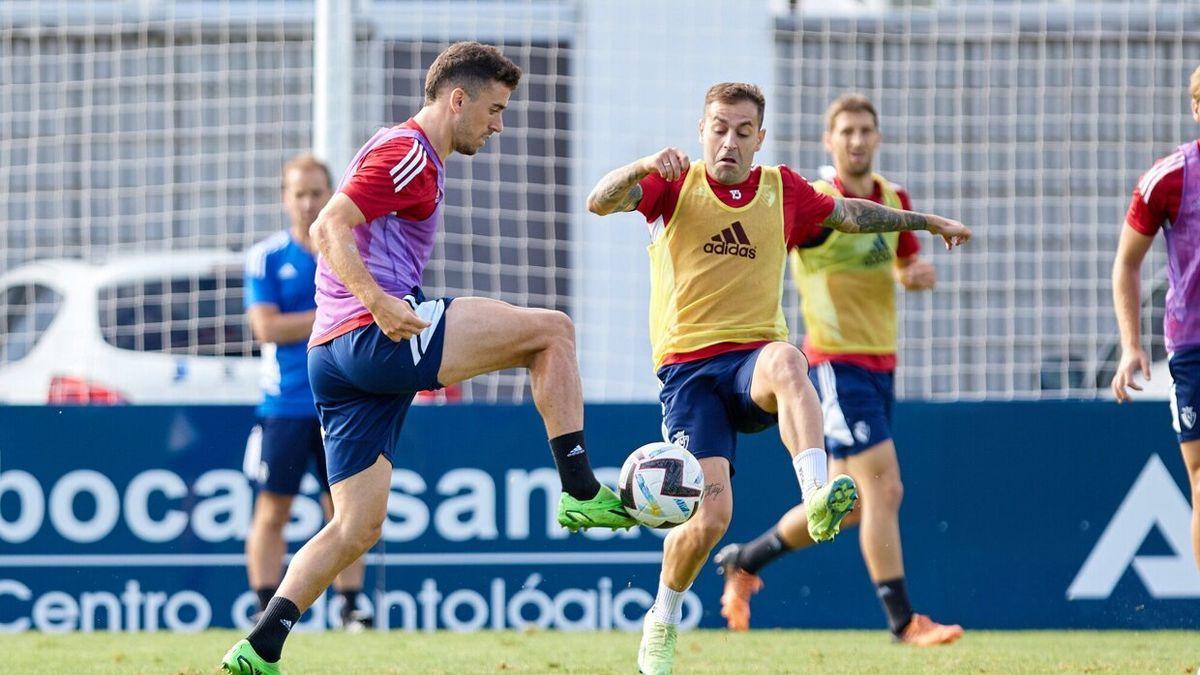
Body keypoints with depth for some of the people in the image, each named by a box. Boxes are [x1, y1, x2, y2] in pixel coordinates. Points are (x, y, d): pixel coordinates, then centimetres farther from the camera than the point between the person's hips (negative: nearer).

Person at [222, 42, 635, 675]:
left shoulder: (404, 153, 26)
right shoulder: (408, 154, -6)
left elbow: (326, 236, 33)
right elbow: (329, 229, -17)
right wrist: (379, 303, -27)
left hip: (333, 355, 10)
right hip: (375, 337, -10)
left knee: (356, 527, 7)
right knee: (551, 329, -8)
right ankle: (581, 492, -10)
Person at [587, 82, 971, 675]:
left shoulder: (782, 189, 12)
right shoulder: (676, 185, 2)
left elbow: (849, 214, 29)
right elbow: (600, 202, -14)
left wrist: (925, 221, 35)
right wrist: (644, 165, -33)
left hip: (755, 356, 2)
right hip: (689, 365, -2)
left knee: (785, 361, -39)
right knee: (710, 513, -16)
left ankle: (818, 500, -52)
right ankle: (662, 621, 10)